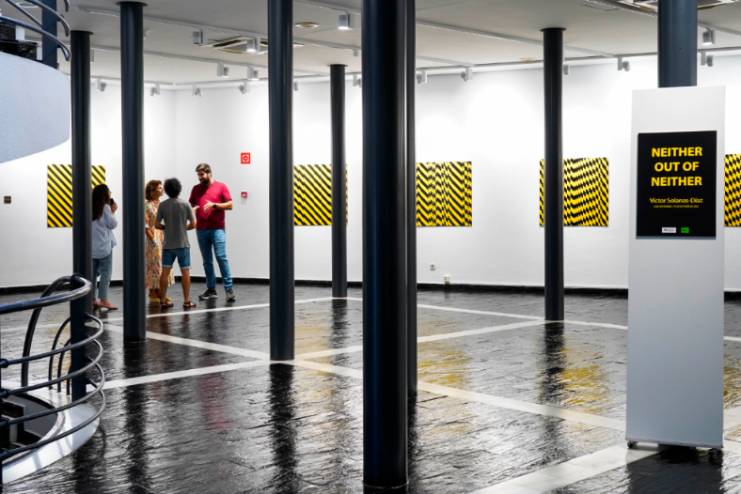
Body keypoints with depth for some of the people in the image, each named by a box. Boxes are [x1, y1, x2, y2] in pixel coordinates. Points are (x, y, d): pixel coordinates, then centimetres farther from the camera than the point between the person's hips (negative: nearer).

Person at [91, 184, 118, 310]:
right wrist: (113, 211, 6)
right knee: (106, 272, -1)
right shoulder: (105, 207, -8)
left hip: (91, 246, 6)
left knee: (92, 273, 9)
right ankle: (103, 299, -4)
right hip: (104, 246, -6)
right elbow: (112, 224, -5)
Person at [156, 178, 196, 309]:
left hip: (168, 244, 2)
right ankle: (186, 301, 6)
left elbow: (157, 225, -2)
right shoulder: (185, 204, -7)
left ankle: (163, 300, 10)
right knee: (185, 272, 5)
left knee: (165, 272, 7)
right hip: (183, 244, -2)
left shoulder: (163, 205, -3)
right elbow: (193, 224, -6)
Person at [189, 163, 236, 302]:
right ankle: (211, 289, 11)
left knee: (221, 257, -10)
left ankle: (229, 289, -7)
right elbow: (191, 205, 15)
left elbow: (229, 205, -1)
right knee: (207, 261, 6)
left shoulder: (221, 186, 2)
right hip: (201, 230, 4)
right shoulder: (196, 189, 13)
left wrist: (214, 205, -13)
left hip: (217, 229, -4)